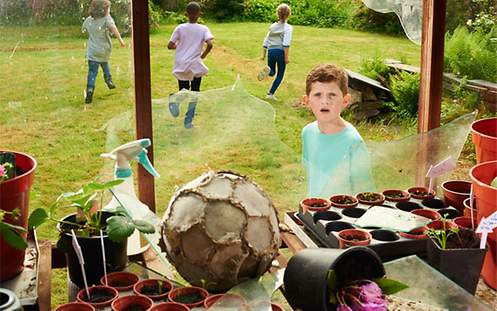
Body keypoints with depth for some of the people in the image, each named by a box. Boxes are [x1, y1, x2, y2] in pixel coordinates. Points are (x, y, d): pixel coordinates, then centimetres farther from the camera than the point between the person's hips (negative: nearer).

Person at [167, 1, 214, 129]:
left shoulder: (180, 28, 0)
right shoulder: (203, 29, -3)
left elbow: (170, 45, -2)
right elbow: (210, 44, -17)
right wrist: (203, 55, 0)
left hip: (181, 66, 1)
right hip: (195, 65, -1)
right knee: (194, 93, 13)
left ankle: (175, 100, -20)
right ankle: (188, 121, 6)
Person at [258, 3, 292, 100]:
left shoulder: (272, 26, 13)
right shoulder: (288, 27, -3)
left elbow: (266, 41, 12)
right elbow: (286, 43, -14)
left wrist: (263, 55, 17)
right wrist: (286, 57, -14)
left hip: (271, 51, 4)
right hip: (280, 52, -4)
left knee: (272, 73, 20)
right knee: (280, 75, 10)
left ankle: (267, 70, -16)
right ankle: (270, 94, 5)